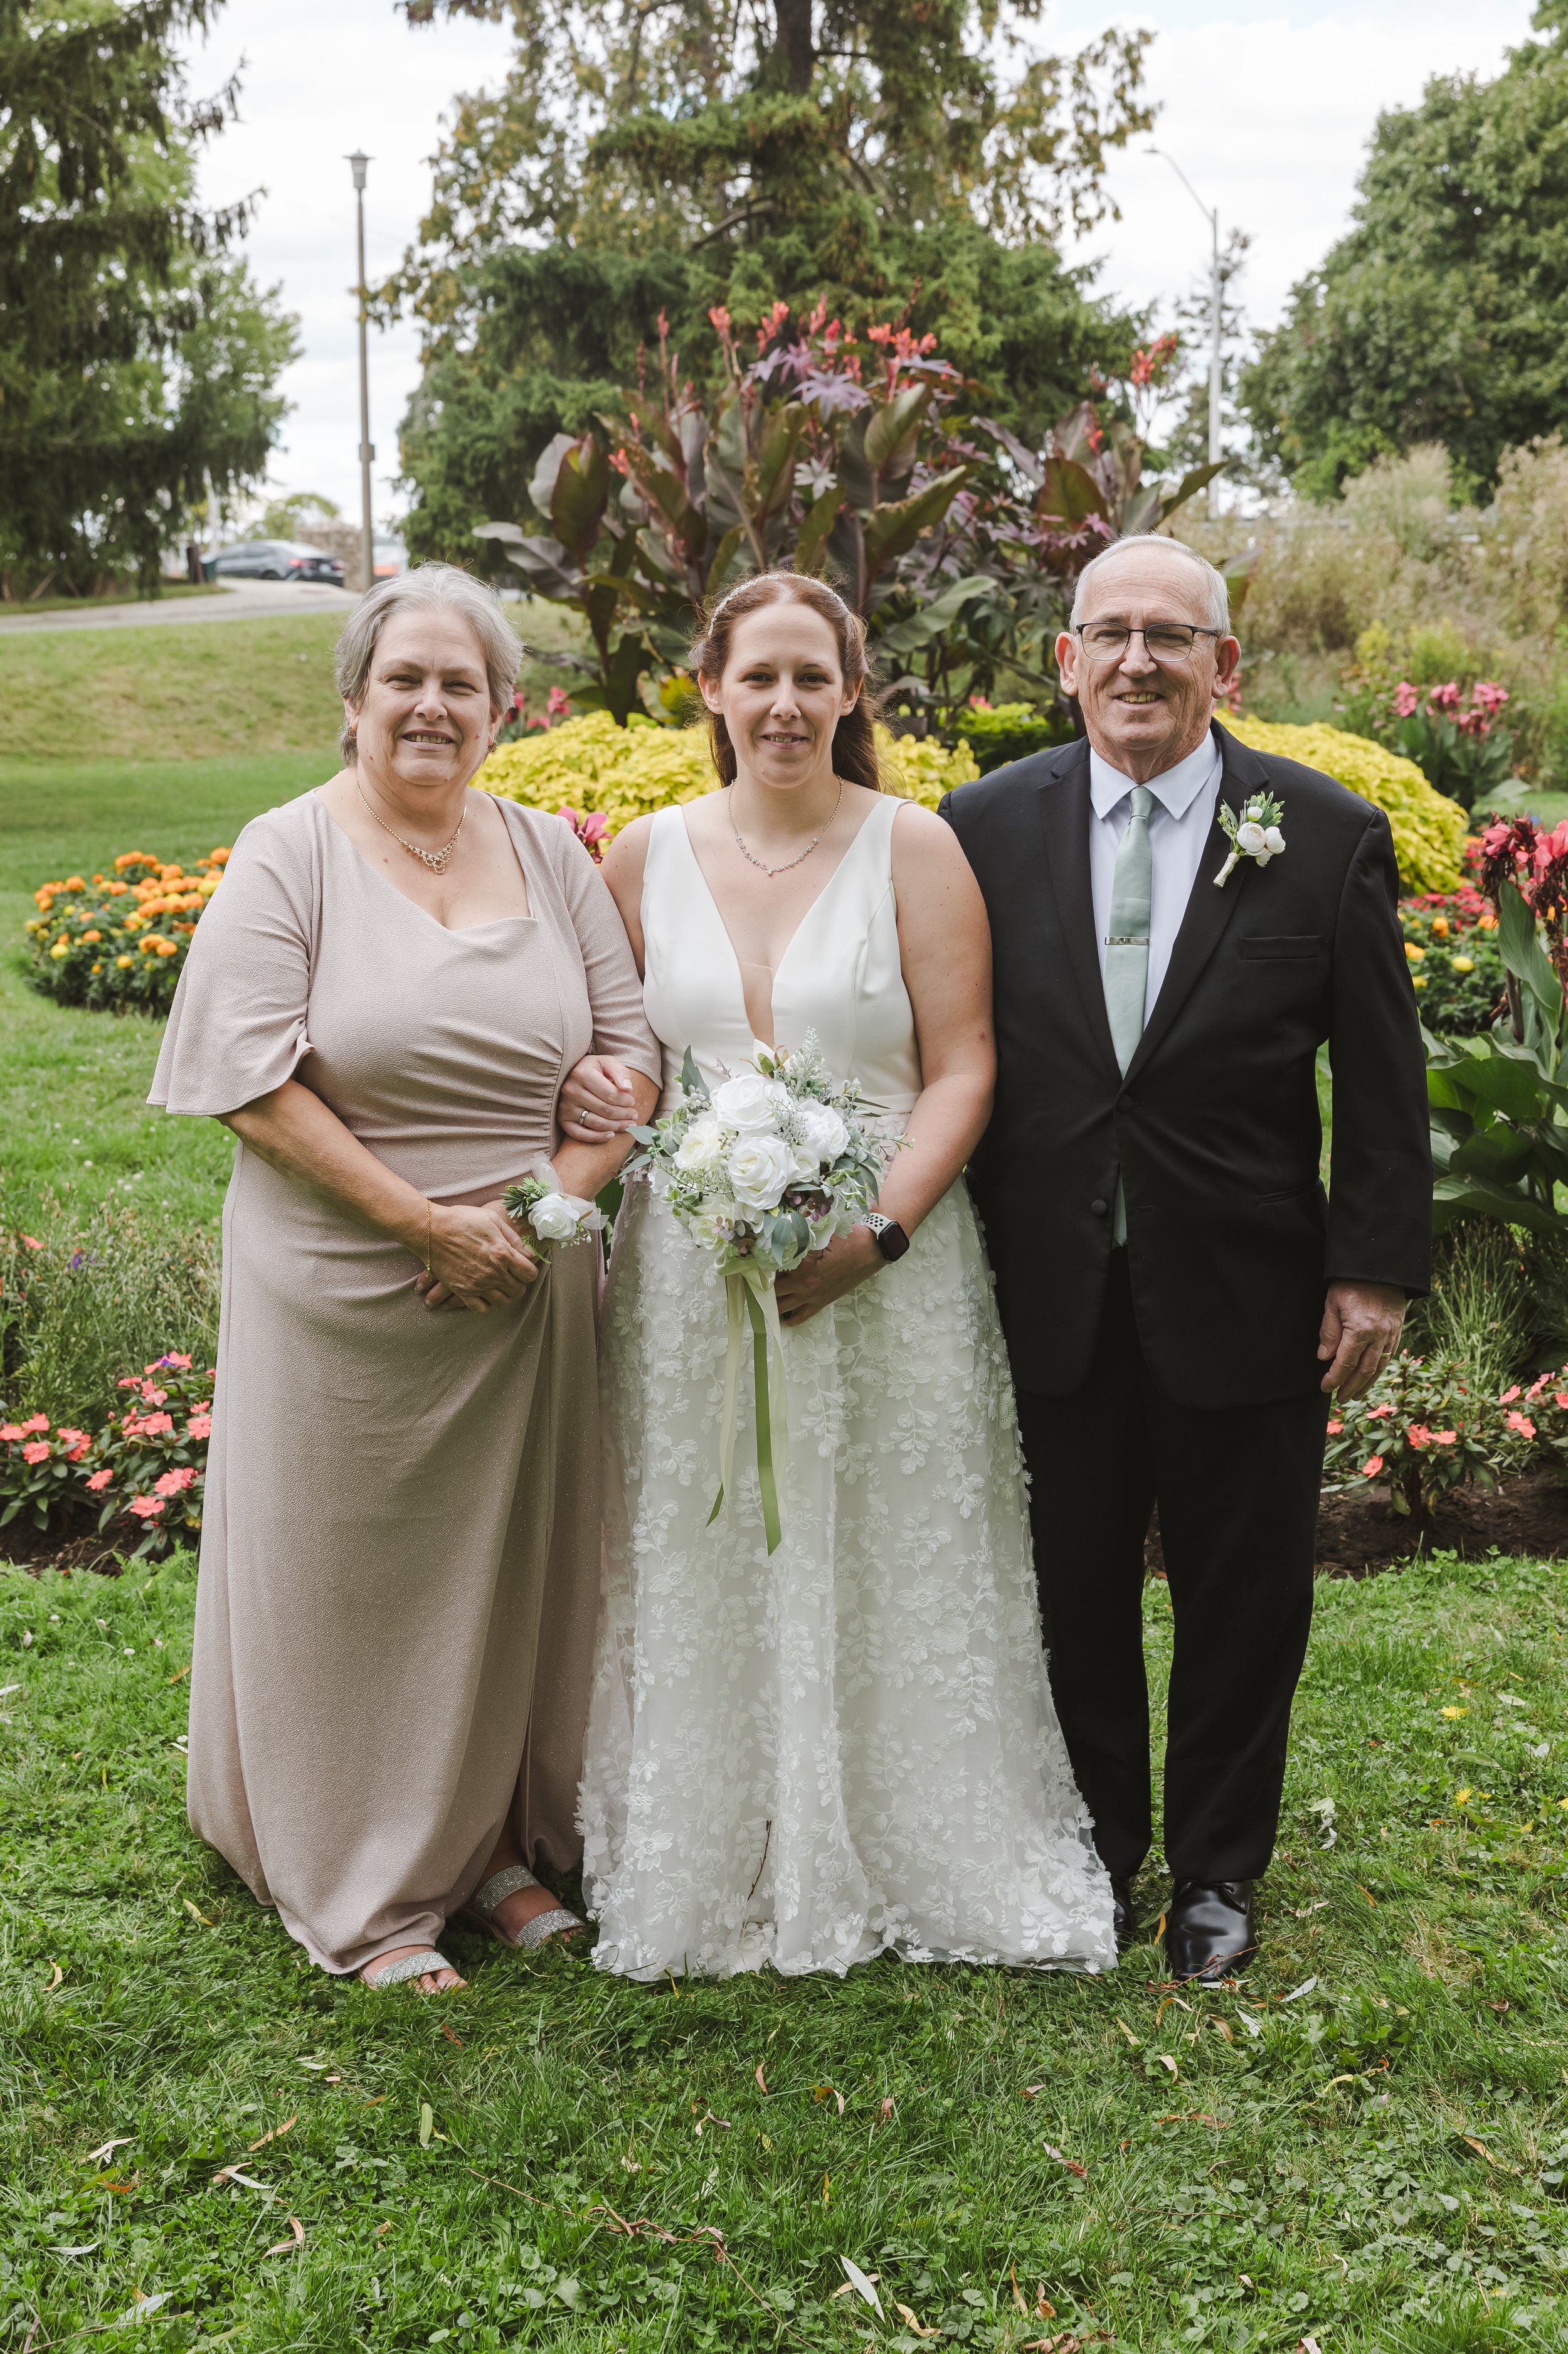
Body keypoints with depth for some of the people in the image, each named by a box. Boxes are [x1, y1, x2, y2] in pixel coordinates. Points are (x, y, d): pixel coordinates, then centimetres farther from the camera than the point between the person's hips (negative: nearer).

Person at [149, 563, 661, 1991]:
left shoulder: (552, 856, 6)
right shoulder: (289, 856, -6)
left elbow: (629, 1052, 5)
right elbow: (254, 1085, -14)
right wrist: (430, 1224, -17)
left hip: (527, 1291, 4)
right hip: (344, 1298, -4)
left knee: (513, 1564, 13)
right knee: (349, 1573, 7)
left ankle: (495, 1846, 32)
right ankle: (363, 1895, 23)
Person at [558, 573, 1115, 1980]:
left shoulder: (915, 850, -2)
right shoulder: (647, 856, 6)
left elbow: (962, 1069, -6)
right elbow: (596, 1044, 16)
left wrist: (877, 1233, -17)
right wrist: (583, 1091, -7)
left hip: (882, 1270, -2)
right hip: (691, 1269, 2)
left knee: (886, 1570, 6)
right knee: (700, 1568, 9)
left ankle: (908, 1860, 24)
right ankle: (713, 1868, 25)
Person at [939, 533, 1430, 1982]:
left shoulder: (1328, 836, -4)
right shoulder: (987, 826, 0)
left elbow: (1383, 1081, -1)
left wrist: (1377, 1269, -5)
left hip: (1245, 1300, -1)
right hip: (1053, 1300, 1)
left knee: (1243, 1603, 12)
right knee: (1073, 1593, 14)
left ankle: (1217, 1872, 32)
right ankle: (1094, 1852, 34)